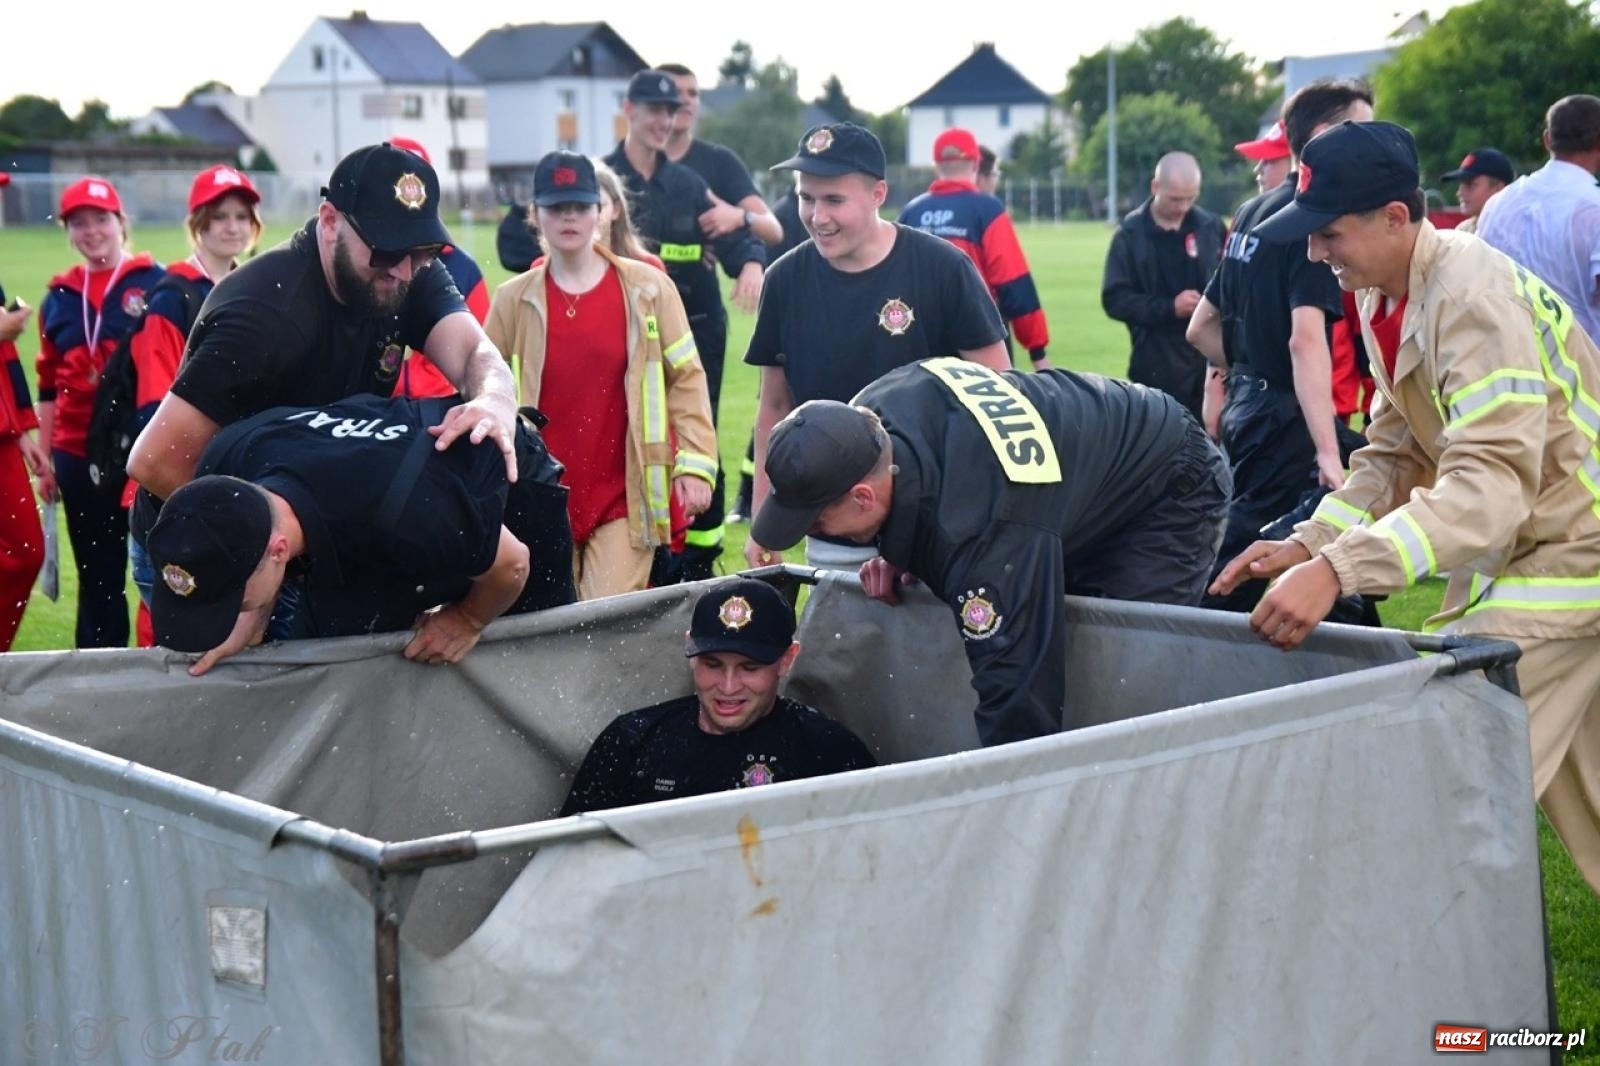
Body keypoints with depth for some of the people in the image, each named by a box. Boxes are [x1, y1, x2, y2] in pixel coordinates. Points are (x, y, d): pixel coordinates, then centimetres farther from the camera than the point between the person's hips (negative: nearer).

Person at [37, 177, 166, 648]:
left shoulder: (154, 283, -1)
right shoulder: (59, 296, 11)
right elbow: (48, 387, 14)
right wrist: (45, 459, 12)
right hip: (79, 454, 4)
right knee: (96, 571, 10)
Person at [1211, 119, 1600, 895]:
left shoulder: (1473, 296, -26)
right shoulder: (1384, 299, 2)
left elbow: (1491, 486, -35)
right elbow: (1396, 457, 8)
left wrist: (1338, 570, -43)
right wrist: (1308, 544, -7)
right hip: (1517, 550, 9)